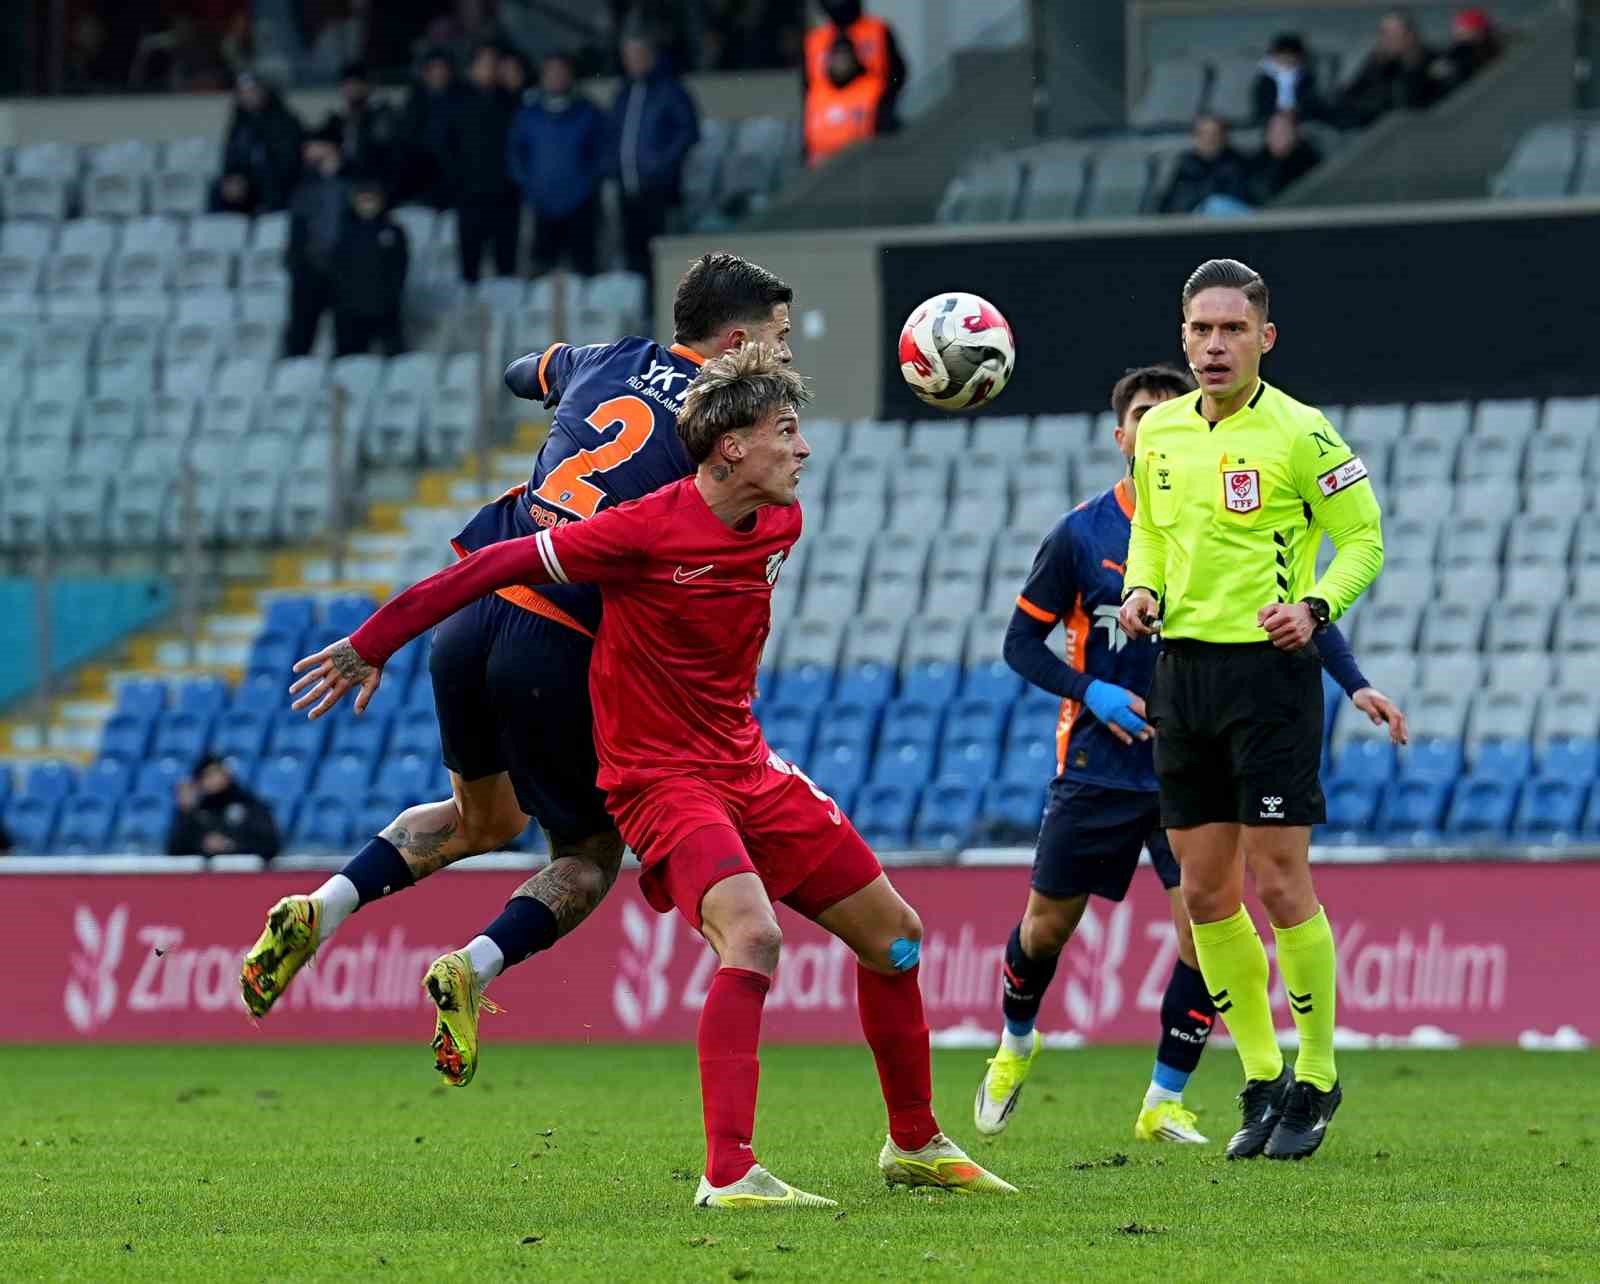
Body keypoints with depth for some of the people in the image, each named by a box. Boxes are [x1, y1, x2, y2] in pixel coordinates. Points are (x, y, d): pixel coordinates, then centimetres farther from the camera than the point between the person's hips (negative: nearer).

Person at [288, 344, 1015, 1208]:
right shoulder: (647, 530, -21)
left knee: (894, 934, 11)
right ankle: (728, 1173, -33)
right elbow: (499, 567, -15)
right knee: (752, 935, -31)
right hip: (660, 774, -8)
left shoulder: (780, 524, 1)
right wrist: (372, 645, -10)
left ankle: (915, 1145, 28)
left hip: (746, 766, 8)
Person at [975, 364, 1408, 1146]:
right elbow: (1022, 641, 1)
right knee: (1047, 925, 9)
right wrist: (1091, 692, -14)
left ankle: (1164, 1103, 0)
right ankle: (1015, 1048, 39)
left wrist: (1355, 684, -14)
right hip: (1099, 763, 0)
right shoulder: (1081, 534, -4)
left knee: (1203, 924, -13)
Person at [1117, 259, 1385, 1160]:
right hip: (1181, 671, 6)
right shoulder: (1161, 430, 10)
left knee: (1280, 883, -7)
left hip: (1270, 670, -6)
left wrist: (1316, 606, -21)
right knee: (1206, 893, 6)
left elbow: (1363, 537, -4)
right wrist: (1142, 590, 3)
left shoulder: (1298, 434, -9)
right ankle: (1262, 1079, 17)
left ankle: (1317, 1080, 6)